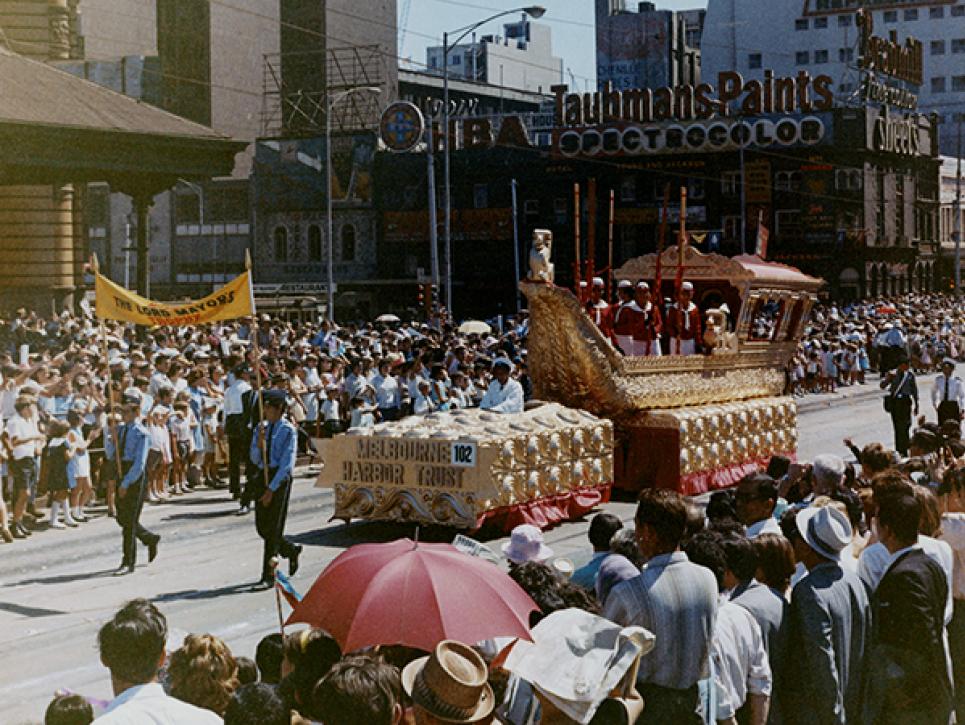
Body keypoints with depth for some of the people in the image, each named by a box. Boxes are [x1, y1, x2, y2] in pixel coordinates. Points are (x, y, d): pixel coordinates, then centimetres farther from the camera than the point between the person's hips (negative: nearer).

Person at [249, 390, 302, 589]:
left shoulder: (288, 431, -9)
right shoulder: (262, 428, 9)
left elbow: (287, 463, -13)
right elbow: (255, 459, 8)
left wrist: (271, 489, -17)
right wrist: (260, 443, -13)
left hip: (280, 478, -6)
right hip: (263, 476, 6)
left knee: (273, 527, -5)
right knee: (261, 526, 9)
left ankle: (269, 577, 0)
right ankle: (291, 550, 35)